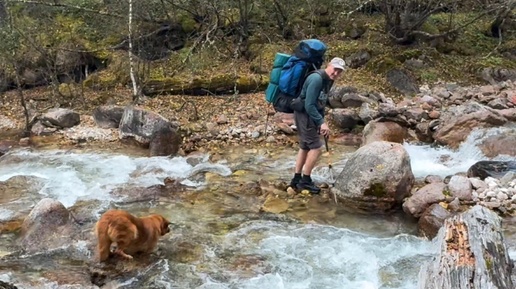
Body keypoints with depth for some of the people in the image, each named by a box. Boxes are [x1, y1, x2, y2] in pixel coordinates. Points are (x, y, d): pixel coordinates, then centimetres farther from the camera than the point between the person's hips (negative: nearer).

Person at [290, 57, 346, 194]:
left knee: (305, 147, 15)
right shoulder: (316, 79, -23)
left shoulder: (328, 80, 7)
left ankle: (297, 179, 24)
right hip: (304, 114, -10)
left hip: (309, 115, 10)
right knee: (316, 147, -7)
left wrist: (322, 121, 10)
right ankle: (305, 181, 3)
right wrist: (322, 122, -23)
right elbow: (309, 105, -25)